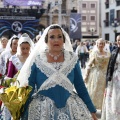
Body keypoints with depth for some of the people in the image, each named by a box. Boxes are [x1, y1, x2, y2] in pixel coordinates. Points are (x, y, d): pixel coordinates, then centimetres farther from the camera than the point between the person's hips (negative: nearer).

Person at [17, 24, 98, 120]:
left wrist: (92, 111, 2)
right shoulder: (37, 60, -5)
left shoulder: (72, 59, 0)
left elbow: (81, 87, 3)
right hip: (42, 111, -1)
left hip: (70, 110, 2)